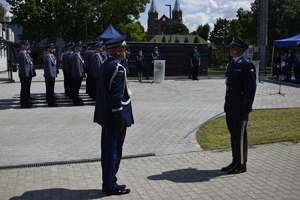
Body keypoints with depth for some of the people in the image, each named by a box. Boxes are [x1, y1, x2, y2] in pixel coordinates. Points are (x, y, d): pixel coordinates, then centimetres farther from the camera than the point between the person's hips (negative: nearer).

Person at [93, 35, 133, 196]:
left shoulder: (105, 65, 12)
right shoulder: (117, 68, -18)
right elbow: (116, 96, -23)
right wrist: (120, 118, -20)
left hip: (106, 117, 10)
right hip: (115, 117, -10)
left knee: (108, 150, 15)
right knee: (113, 151, 0)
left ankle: (108, 183, 27)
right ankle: (110, 186, 12)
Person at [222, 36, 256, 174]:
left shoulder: (247, 65, -10)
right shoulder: (230, 65, 15)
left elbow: (251, 88, -15)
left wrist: (246, 107, -18)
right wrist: (226, 105, 15)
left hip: (240, 108, -8)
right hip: (230, 107, 8)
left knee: (241, 135, 1)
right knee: (233, 135, 15)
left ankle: (241, 165, 11)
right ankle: (235, 162, 26)